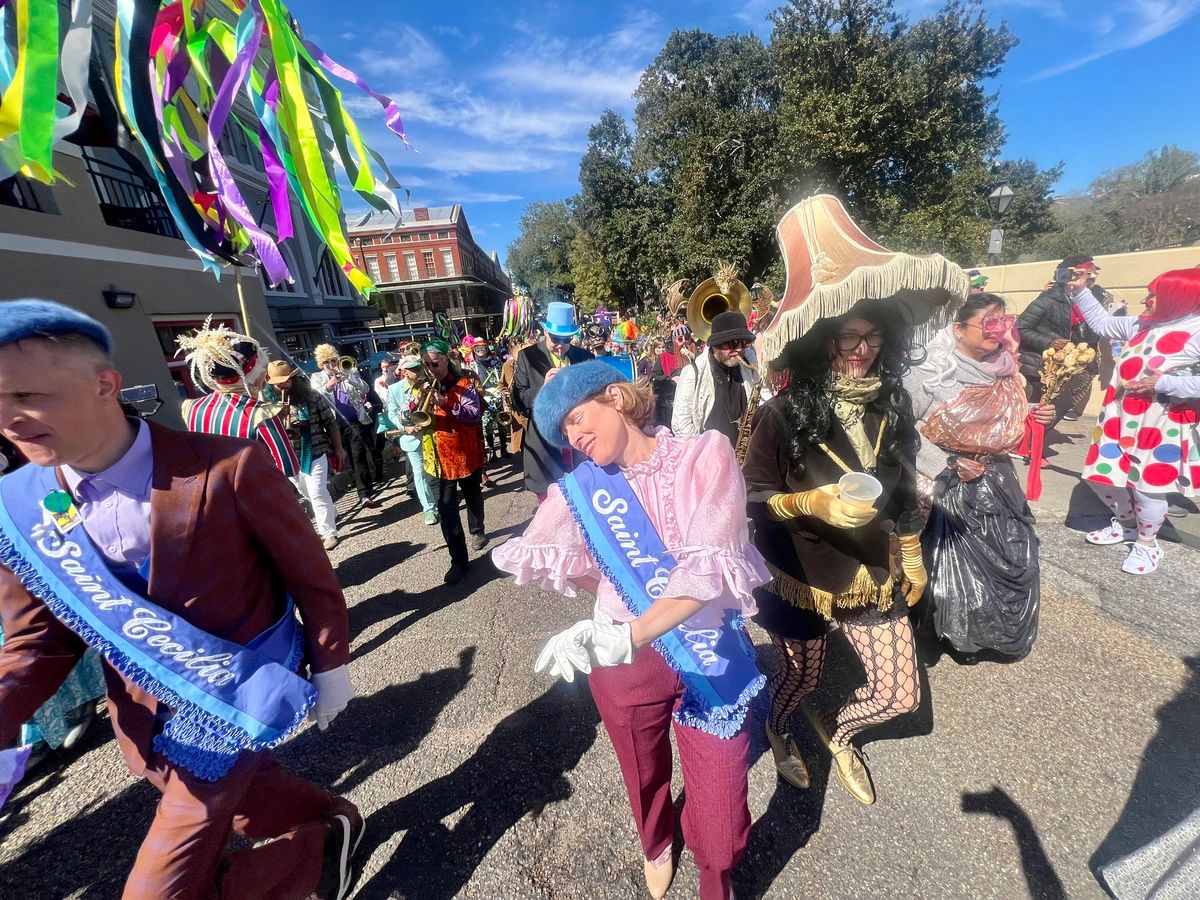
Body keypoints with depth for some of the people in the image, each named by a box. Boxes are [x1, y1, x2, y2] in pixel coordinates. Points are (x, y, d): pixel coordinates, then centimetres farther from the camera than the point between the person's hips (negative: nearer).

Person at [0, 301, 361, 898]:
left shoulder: (229, 469, -26)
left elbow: (309, 573, -15)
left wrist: (329, 667, -6)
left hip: (237, 693, -5)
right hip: (145, 710, 6)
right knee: (244, 797, 26)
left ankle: (323, 847, 29)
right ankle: (333, 825, 55)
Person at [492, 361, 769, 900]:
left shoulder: (706, 455, -14)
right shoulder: (582, 486, -6)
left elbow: (711, 567, -24)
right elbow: (523, 555, 1)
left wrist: (625, 635, -36)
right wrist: (609, 585, -2)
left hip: (712, 655, -2)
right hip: (624, 660, 2)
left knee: (720, 805, 12)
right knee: (645, 779, 25)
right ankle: (655, 845, 62)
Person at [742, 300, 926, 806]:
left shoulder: (891, 404, -2)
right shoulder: (785, 413, -19)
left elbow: (903, 490, 10)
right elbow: (754, 497, -14)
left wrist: (912, 559, 16)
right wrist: (813, 502, -30)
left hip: (872, 574, 5)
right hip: (800, 576, -4)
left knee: (901, 694, 12)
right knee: (801, 676, 19)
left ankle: (838, 733, 47)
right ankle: (778, 731, 56)